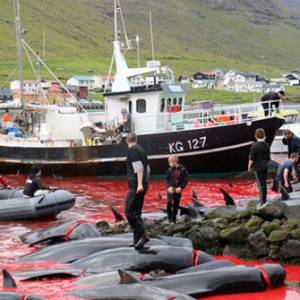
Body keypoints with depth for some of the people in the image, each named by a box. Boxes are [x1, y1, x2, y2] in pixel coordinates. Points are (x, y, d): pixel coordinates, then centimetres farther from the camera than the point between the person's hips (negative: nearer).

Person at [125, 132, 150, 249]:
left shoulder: (132, 150, -9)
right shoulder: (141, 150, 17)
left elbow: (138, 167, -20)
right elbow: (147, 169, 21)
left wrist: (139, 184, -26)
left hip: (135, 186, -9)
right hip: (142, 186, 9)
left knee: (129, 212, -12)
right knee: (136, 213, 12)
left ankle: (142, 235, -19)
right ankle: (137, 239, 12)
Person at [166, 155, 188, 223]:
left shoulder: (183, 170, -6)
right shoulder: (170, 170, -1)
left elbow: (185, 180, -4)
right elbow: (167, 179, 5)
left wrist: (180, 187, -17)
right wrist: (169, 187, -11)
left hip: (178, 190, 0)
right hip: (171, 190, 0)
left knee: (176, 205, 5)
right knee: (169, 202, -17)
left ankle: (173, 219, 16)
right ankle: (169, 217, -5)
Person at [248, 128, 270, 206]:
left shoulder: (254, 146, -15)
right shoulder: (267, 145, 3)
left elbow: (252, 158, -14)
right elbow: (268, 157, 13)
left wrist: (249, 167, -2)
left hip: (258, 167, -6)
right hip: (265, 167, 6)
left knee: (260, 184, -3)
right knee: (264, 183, 15)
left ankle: (262, 201, -3)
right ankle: (263, 200, 23)